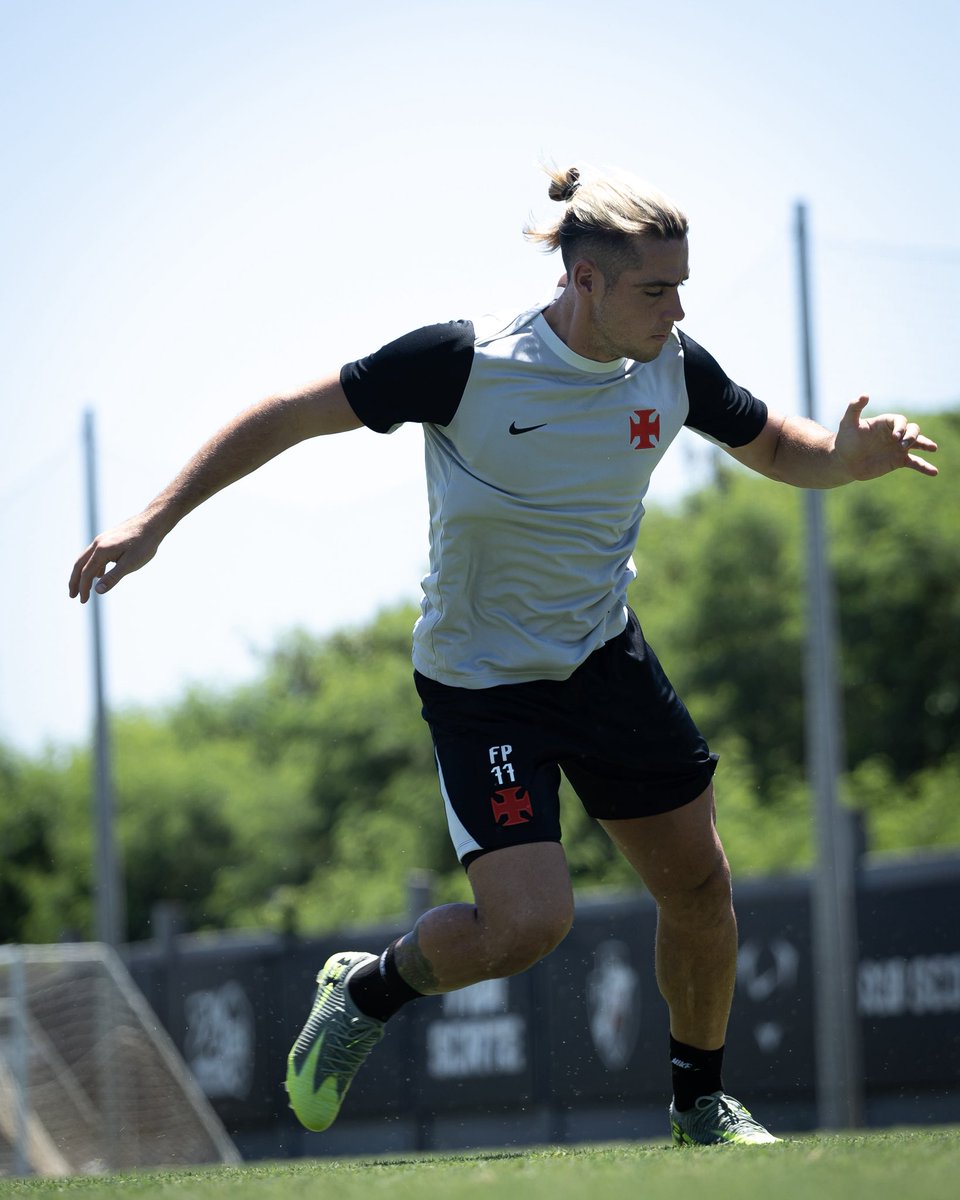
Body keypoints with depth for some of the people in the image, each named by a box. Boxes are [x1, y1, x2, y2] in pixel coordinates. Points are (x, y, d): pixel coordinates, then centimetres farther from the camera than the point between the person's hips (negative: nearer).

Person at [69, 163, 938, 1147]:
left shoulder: (673, 367, -8)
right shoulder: (464, 362, -23)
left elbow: (775, 448, 10)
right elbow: (289, 417, -14)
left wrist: (850, 456, -14)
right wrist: (154, 522, -17)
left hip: (607, 659, 5)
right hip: (480, 684, -5)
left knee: (700, 889, 5)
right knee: (527, 922, -17)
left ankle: (701, 1105, 27)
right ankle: (368, 992, 13)